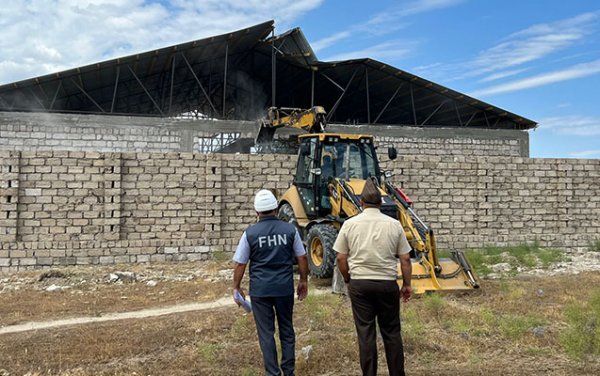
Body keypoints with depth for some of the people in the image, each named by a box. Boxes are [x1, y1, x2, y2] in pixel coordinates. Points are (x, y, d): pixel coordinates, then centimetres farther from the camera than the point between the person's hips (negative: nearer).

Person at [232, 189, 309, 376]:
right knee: (287, 329, 17)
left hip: (260, 290, -2)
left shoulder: (250, 233, -8)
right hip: (285, 288, 2)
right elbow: (302, 258, 2)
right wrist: (304, 280, 15)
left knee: (266, 332, 9)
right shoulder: (290, 229, -3)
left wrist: (236, 287, 9)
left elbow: (240, 264, -4)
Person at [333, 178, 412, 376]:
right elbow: (405, 259, 1)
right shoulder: (394, 224, -2)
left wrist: (348, 280, 15)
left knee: (365, 332, 7)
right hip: (388, 284, 1)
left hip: (359, 284, 0)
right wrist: (407, 284, 12)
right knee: (391, 332, 13)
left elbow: (340, 258, 0)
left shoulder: (350, 224, -3)